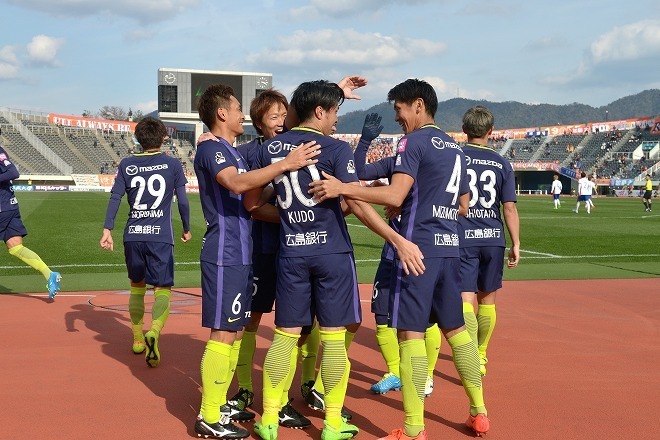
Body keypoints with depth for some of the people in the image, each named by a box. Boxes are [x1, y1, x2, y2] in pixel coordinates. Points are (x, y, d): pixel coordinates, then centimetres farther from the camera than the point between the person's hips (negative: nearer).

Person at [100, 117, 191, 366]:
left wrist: (107, 230, -2)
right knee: (163, 289, -1)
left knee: (137, 286, 19)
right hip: (161, 236, -3)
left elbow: (115, 198, 0)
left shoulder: (126, 165, 7)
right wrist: (186, 229, 16)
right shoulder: (172, 165, 3)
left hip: (133, 235, 3)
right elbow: (182, 201, 4)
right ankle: (154, 331, -27)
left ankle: (138, 339, 26)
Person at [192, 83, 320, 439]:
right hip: (224, 255, -9)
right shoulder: (211, 148, -11)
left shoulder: (232, 151, 18)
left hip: (241, 254, 9)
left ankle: (220, 405, 23)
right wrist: (287, 164, -30)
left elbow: (248, 200, 26)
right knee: (223, 333, -7)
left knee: (235, 331, 13)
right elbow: (237, 184, -28)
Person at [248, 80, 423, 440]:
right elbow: (357, 204, -15)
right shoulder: (336, 149, -7)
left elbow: (250, 203, 13)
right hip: (332, 252, -4)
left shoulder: (270, 148, 6)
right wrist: (399, 241, -15)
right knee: (334, 337, 4)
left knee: (285, 336, 10)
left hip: (291, 254, 4)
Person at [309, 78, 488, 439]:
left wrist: (342, 189, -20)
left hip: (419, 246, -8)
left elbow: (395, 195, -19)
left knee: (410, 333, -5)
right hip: (449, 247, 8)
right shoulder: (454, 147, 18)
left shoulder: (413, 141, -6)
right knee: (455, 328, 17)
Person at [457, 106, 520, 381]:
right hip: (493, 239, 3)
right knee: (487, 300, 16)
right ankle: (481, 357, 31)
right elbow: (509, 207, 1)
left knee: (466, 300, -6)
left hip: (463, 238, -3)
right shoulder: (502, 164, 4)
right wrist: (516, 244, 5)